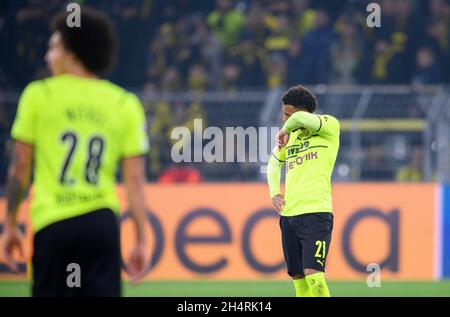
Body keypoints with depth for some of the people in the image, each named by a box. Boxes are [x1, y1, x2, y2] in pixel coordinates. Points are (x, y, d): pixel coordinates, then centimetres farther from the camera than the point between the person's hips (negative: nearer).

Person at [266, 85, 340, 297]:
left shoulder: (329, 126, -4)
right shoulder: (291, 135, 17)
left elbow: (301, 119, -25)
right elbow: (274, 163, 34)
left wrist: (285, 131, -5)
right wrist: (274, 192, 19)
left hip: (316, 212, -7)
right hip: (288, 214, 7)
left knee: (313, 275, -18)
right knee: (298, 278, 6)